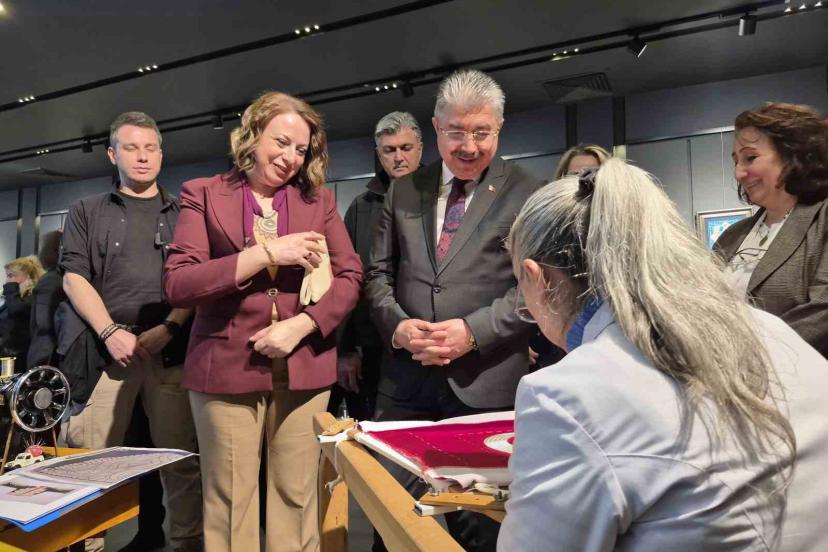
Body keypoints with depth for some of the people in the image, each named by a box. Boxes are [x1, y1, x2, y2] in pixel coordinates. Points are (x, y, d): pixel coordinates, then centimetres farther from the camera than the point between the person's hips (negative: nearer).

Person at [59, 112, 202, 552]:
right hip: (106, 347, 0)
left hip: (171, 347, 0)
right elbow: (74, 278, 6)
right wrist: (111, 332, -8)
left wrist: (169, 327, -7)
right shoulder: (87, 211, 15)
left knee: (182, 456, 1)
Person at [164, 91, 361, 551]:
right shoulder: (204, 194, 3)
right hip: (227, 368, -1)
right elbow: (178, 284, -7)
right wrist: (267, 253, -15)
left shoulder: (319, 199, 10)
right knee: (230, 501, 8)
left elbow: (350, 277, 4)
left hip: (305, 368, 2)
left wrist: (299, 326, -11)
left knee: (296, 497, 9)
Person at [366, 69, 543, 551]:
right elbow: (379, 273, 11)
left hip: (485, 384, -3)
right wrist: (397, 324, -7)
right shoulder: (403, 191, 11)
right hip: (406, 379, 3)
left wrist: (473, 331, -16)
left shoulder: (527, 194, 0)